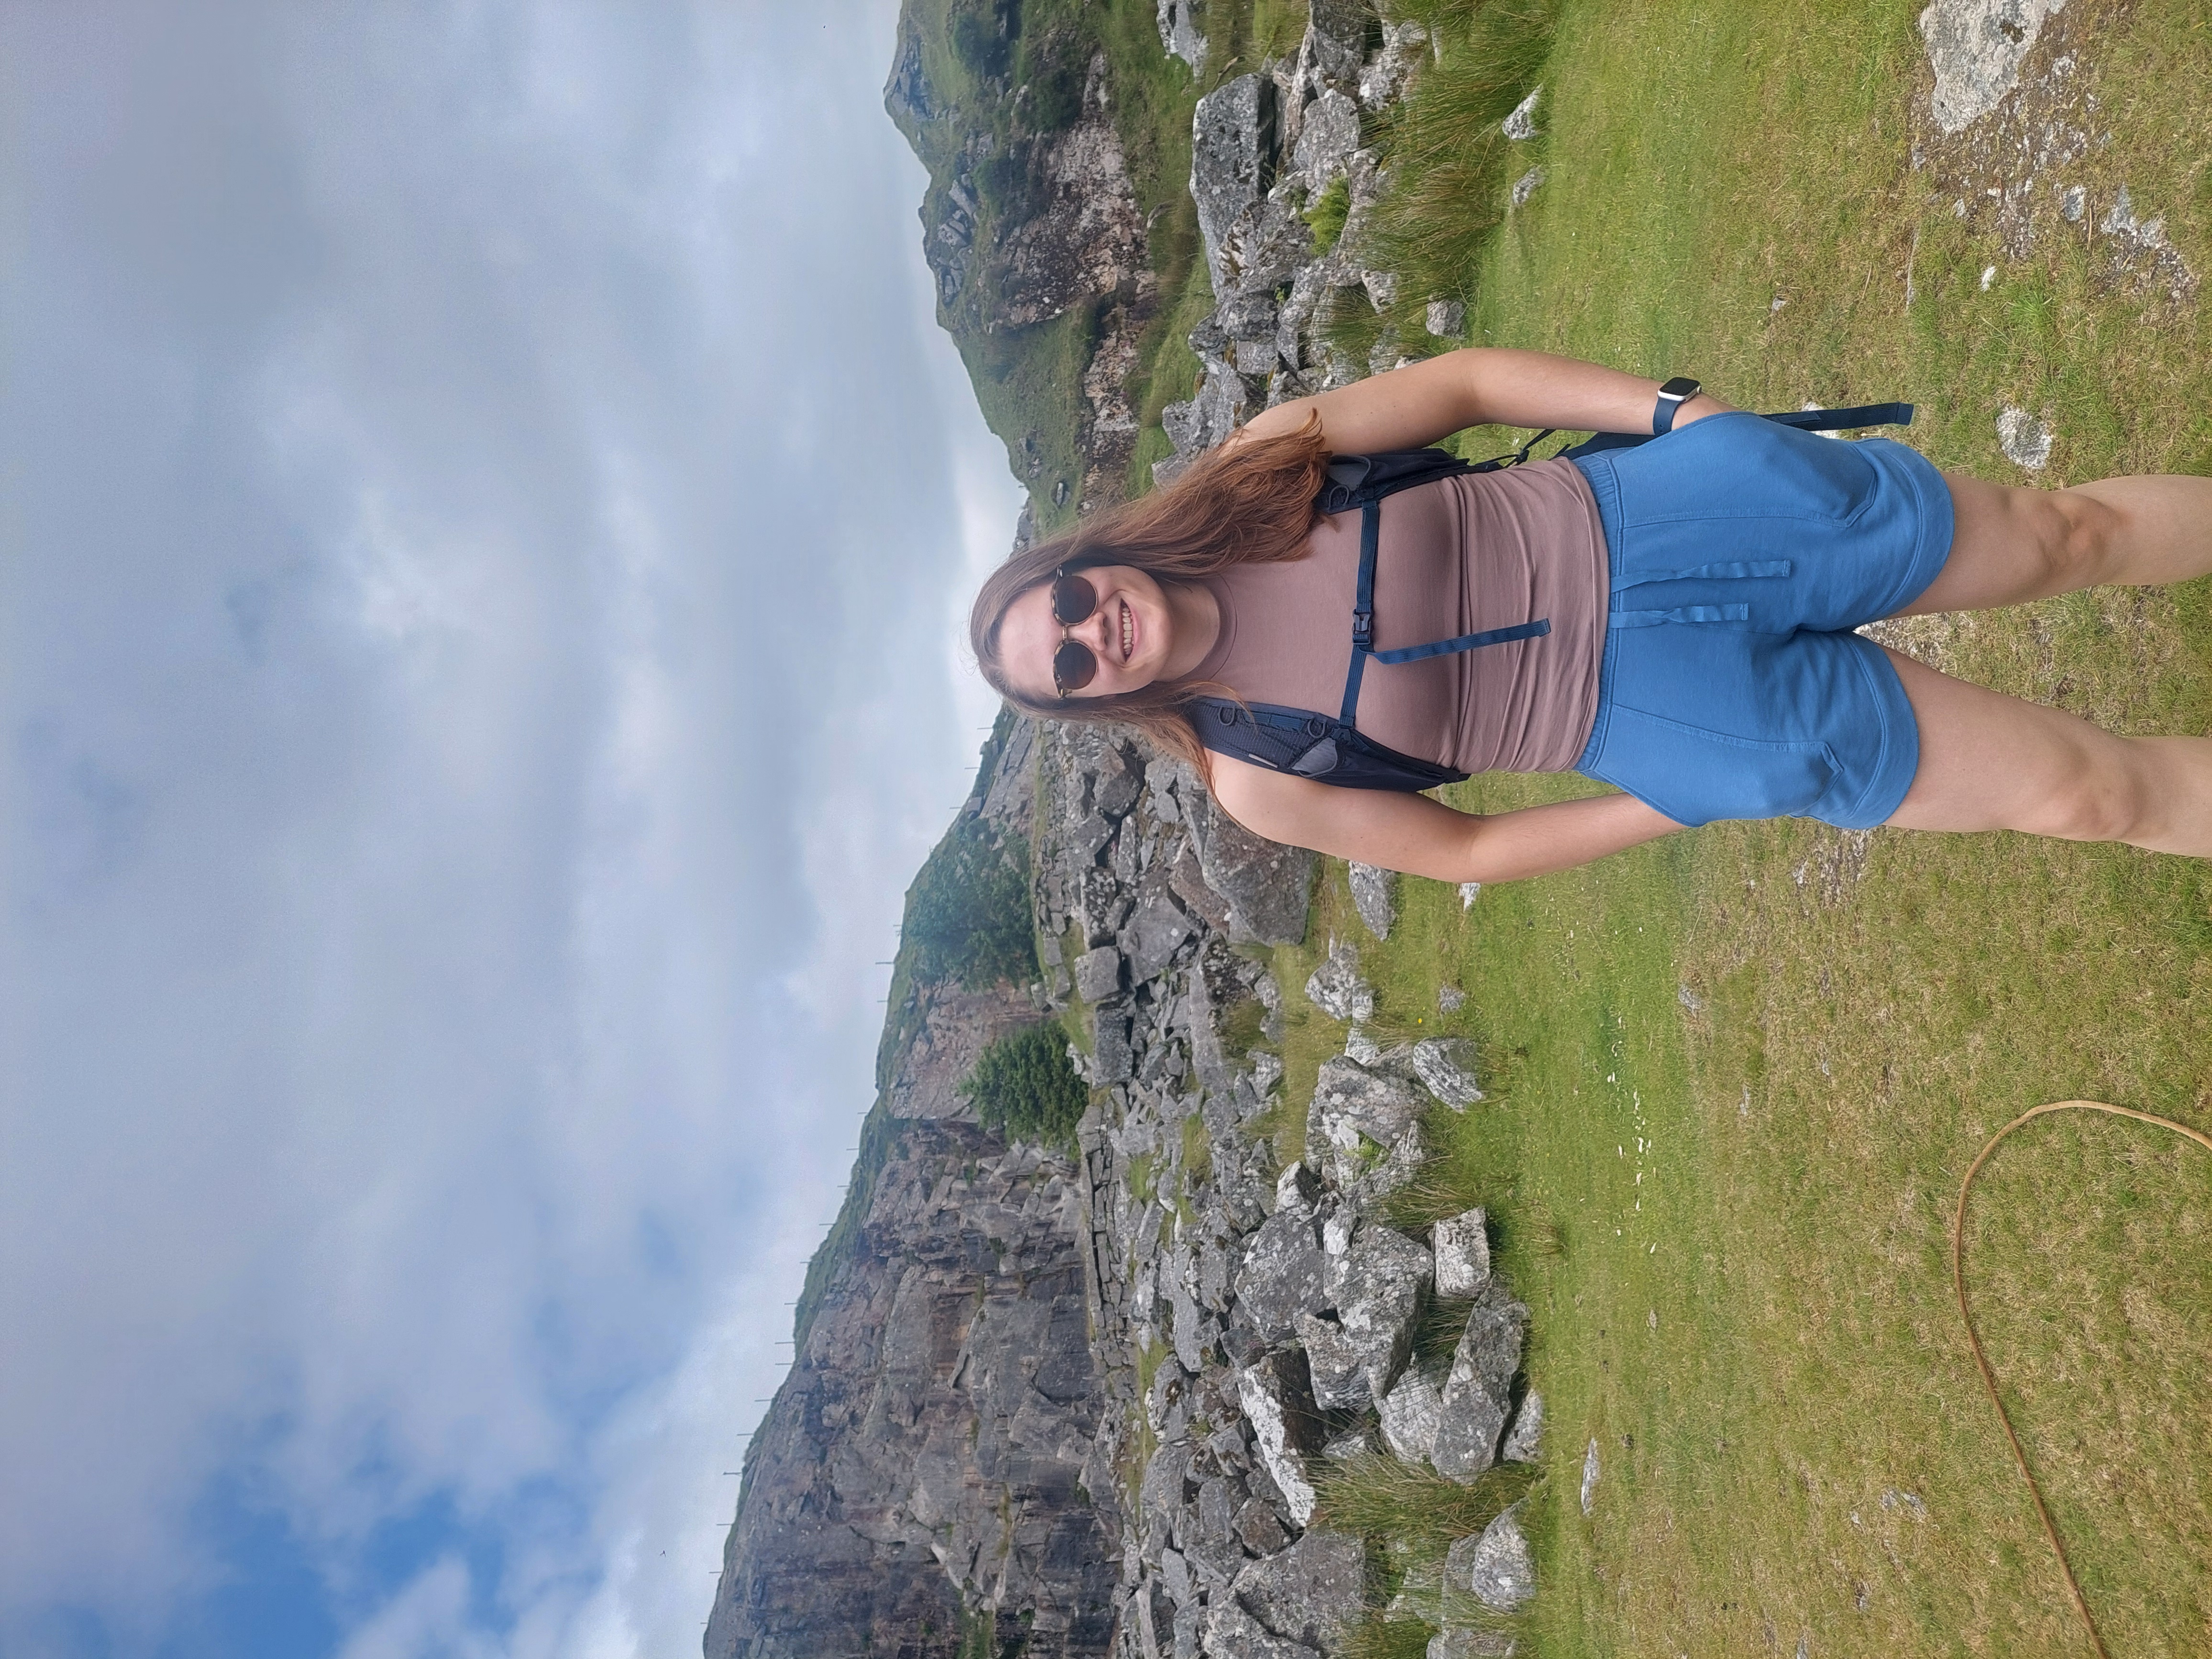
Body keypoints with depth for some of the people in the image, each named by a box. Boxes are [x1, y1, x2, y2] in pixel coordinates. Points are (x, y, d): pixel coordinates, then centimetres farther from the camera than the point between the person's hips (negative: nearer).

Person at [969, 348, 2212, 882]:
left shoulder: (1255, 470, -7)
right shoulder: (1258, 778, -6)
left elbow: (1467, 380, -1)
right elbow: (1465, 851, 2)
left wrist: (1677, 409, -11)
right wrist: (1686, 807, -2)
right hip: (1648, 704, -1)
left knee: (2060, 534, 4)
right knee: (2081, 793, -2)